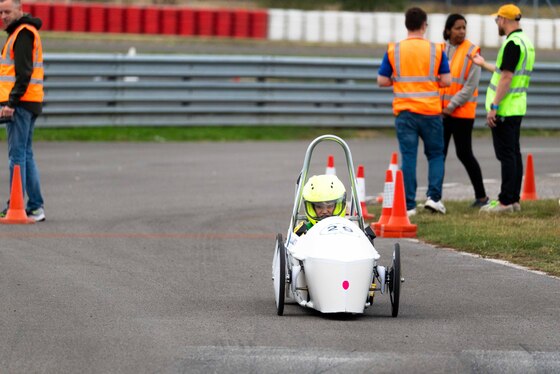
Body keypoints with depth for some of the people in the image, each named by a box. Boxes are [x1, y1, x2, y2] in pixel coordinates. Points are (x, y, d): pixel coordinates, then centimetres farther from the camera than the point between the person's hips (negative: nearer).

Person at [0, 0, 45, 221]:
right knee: (26, 155, 13)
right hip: (30, 103, 10)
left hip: (20, 103, -10)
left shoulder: (23, 33, -11)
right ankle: (35, 207, 14)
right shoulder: (25, 32, 21)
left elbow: (24, 73, -20)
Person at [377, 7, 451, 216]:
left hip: (404, 111, 1)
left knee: (408, 157, 3)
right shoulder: (436, 50, -2)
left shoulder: (393, 50, -1)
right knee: (435, 154, 14)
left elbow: (382, 81, 0)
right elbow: (446, 81, -4)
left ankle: (408, 205, 0)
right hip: (430, 111, -1)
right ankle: (434, 196, 0)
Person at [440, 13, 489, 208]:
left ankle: (481, 196, 10)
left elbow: (471, 85, -11)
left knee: (464, 153, -2)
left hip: (462, 112, -4)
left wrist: (452, 106, -15)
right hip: (440, 111, 4)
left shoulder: (472, 52, -7)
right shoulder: (440, 50, 7)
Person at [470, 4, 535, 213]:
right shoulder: (525, 42, 14)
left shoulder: (512, 43, -17)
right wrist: (483, 64, 33)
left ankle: (505, 201, -8)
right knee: (514, 154, 12)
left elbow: (506, 77, -22)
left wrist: (494, 106, -21)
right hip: (517, 108, 10)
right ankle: (514, 199, 15)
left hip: (505, 109, -10)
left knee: (506, 155, -8)